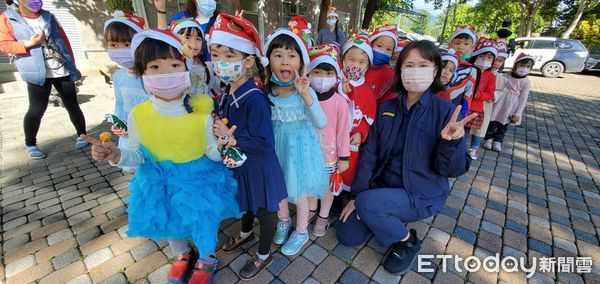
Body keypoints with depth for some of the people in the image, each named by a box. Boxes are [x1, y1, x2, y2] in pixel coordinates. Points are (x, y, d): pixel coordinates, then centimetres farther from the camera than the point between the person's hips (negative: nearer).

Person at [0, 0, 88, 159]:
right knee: (36, 110, -3)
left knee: (72, 105, 5)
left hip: (62, 71, 3)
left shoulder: (48, 17, 13)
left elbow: (64, 41, 14)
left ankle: (82, 135, 19)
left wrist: (71, 64, 8)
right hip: (38, 73, -3)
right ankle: (30, 145, 13)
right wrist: (29, 43, -14)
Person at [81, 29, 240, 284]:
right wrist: (116, 155, -20)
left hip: (199, 176, -3)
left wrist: (220, 147, -35)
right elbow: (138, 155, 0)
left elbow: (210, 151, -13)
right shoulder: (138, 114, -12)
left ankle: (206, 259, 39)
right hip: (160, 180, 4)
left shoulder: (201, 110, -19)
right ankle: (182, 254, 56)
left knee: (201, 218, 1)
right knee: (164, 220, 21)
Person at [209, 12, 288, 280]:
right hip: (238, 163, 8)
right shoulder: (227, 93, -2)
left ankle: (264, 255, 40)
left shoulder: (254, 98, -29)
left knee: (264, 211, 16)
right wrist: (218, 128, -5)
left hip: (258, 167, -8)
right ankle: (246, 234, 59)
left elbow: (264, 142, -30)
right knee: (245, 203, 31)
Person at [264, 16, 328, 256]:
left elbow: (321, 124, -24)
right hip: (277, 146, 4)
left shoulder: (307, 91, -15)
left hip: (300, 148, -3)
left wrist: (306, 95, -34)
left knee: (299, 193, 12)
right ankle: (284, 221, 49)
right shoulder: (267, 92, -7)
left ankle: (301, 231, 38)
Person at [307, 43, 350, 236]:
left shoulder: (340, 102, -16)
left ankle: (324, 216, 39)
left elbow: (343, 131, -10)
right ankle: (312, 210, 46)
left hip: (329, 153, -2)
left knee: (327, 185, 15)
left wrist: (344, 157, -7)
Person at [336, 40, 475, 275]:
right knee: (347, 236, 0)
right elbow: (369, 155, -3)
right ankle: (390, 220, 26)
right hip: (383, 186, 4)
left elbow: (452, 170, -14)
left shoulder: (446, 112, -14)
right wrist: (356, 195, -7)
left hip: (423, 195, -4)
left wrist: (451, 141, -35)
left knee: (367, 203, -30)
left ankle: (408, 242, 0)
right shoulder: (386, 108, -3)